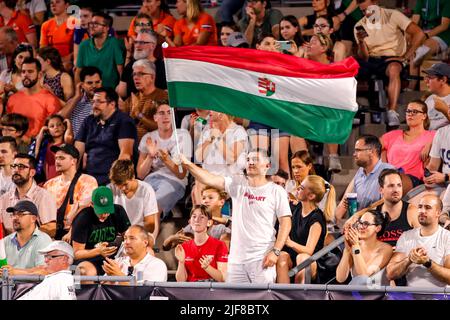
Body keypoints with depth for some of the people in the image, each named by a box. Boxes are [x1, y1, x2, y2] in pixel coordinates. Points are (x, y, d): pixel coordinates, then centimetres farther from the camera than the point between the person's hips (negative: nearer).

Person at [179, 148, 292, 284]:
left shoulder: (276, 191, 1)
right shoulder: (237, 184, 10)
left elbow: (285, 223, -2)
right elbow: (209, 179, -1)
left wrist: (275, 251, -12)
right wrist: (187, 164, -17)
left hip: (262, 259, -4)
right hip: (236, 258, 4)